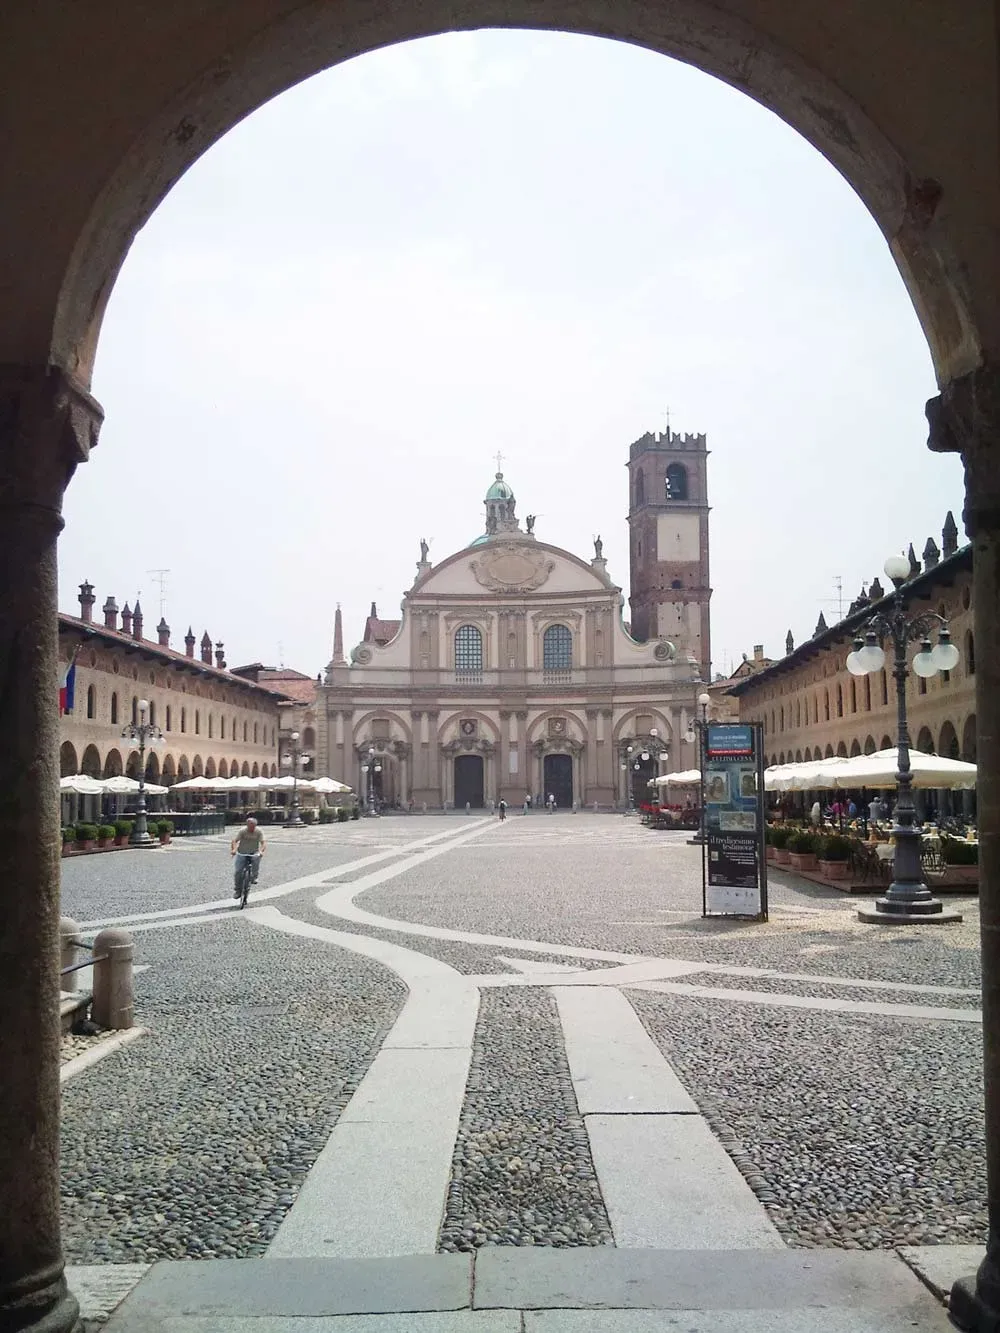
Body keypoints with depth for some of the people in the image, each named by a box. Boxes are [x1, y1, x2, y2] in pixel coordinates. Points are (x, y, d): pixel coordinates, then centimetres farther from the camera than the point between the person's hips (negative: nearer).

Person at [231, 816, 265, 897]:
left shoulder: (258, 831, -11)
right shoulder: (242, 831, -14)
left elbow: (263, 843, -18)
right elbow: (234, 841, -21)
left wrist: (261, 851, -38)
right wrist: (233, 849, -40)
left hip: (254, 853, 1)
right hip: (242, 853, -1)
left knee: (257, 857, -30)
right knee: (237, 872, -9)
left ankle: (254, 877, -6)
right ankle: (237, 890, 11)